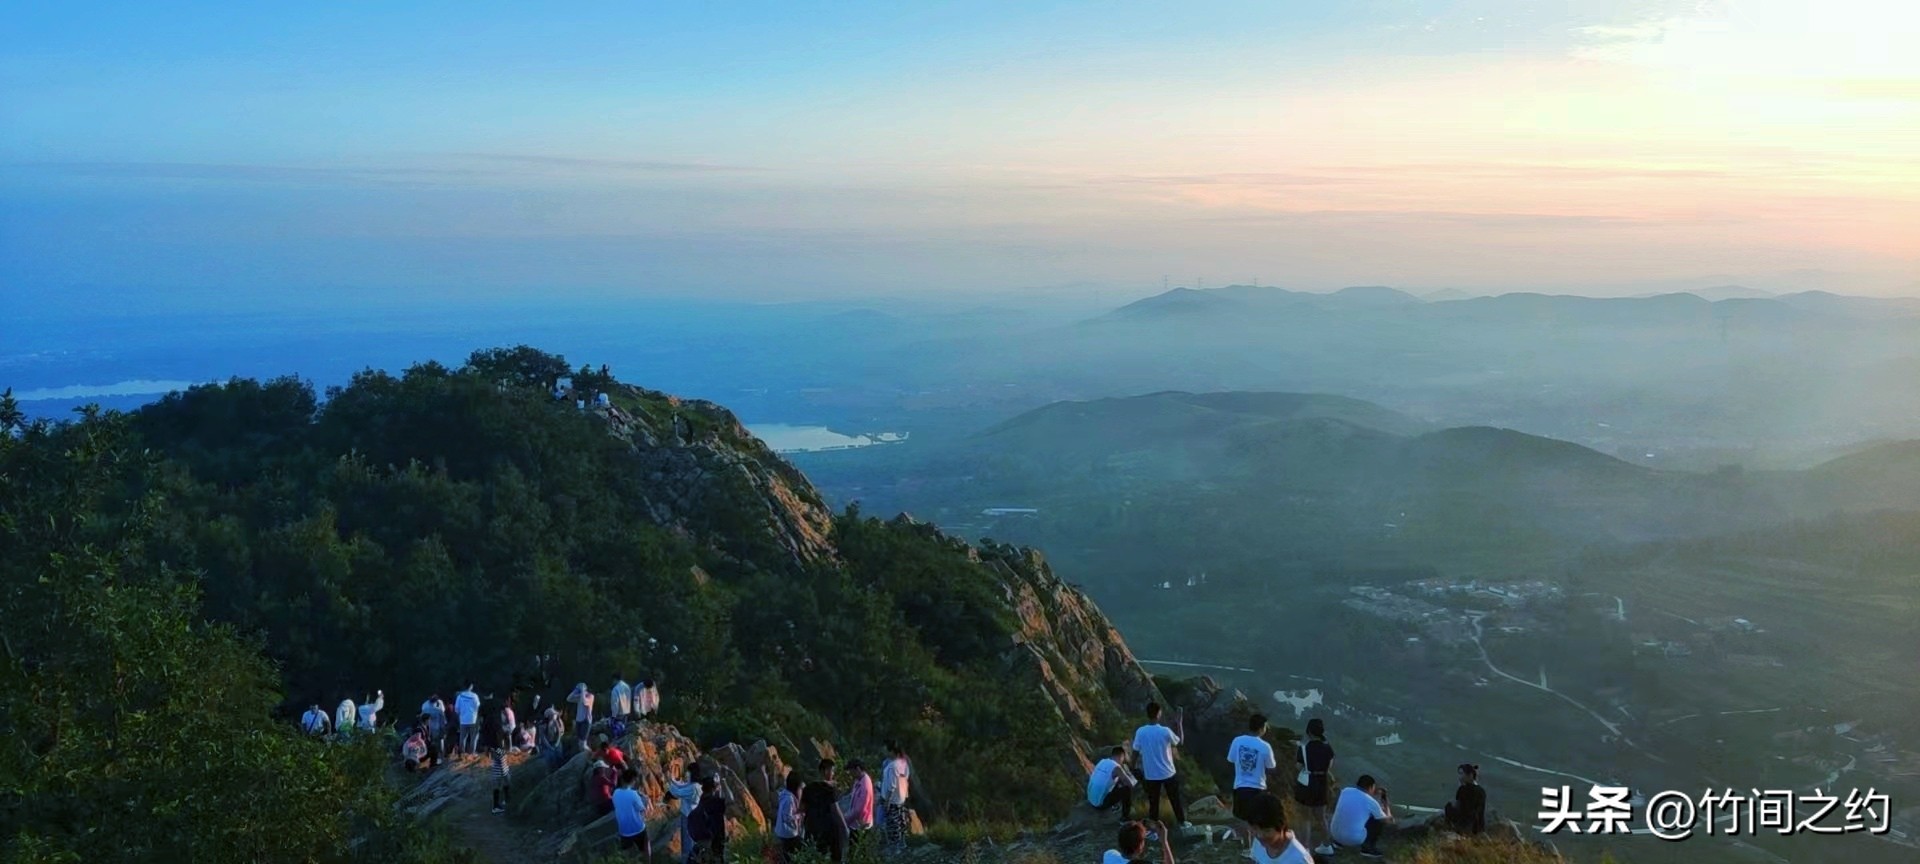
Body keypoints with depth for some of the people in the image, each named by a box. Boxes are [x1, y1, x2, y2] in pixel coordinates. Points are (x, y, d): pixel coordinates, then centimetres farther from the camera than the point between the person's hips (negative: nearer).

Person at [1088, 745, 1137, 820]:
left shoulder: (1103, 761, 8)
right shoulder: (1116, 767, -14)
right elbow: (1129, 784, -14)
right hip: (1101, 803, -8)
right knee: (1127, 789, -6)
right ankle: (1125, 816, 4)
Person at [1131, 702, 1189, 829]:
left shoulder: (1140, 732, -14)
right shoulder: (1165, 731, -20)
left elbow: (1135, 751, -3)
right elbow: (1179, 741, 0)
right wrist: (1177, 724, 10)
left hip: (1150, 775, 1)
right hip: (1168, 773, -1)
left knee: (1153, 802, 14)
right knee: (1175, 799, 20)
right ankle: (1182, 822, 35)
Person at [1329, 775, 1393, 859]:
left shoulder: (1345, 791, 4)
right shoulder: (1371, 802, -6)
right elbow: (1387, 821, 9)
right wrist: (1387, 807, 29)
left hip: (1335, 835, 5)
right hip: (1355, 839, -5)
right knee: (1380, 820, 11)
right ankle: (1368, 847, 12)